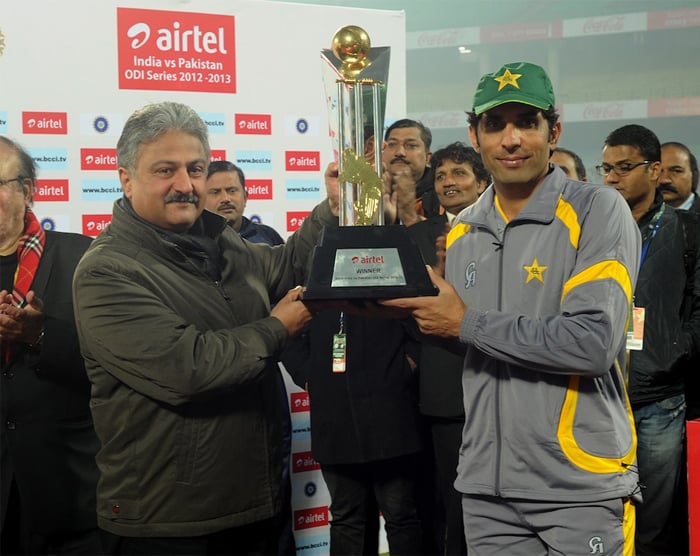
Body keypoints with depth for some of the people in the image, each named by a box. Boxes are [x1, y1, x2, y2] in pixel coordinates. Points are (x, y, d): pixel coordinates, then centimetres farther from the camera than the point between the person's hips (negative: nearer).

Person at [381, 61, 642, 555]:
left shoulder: (597, 212, -9)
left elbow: (593, 342, -21)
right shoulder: (462, 232, 10)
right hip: (487, 485, 5)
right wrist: (417, 310, 1)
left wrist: (467, 323, -13)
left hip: (582, 485, -5)